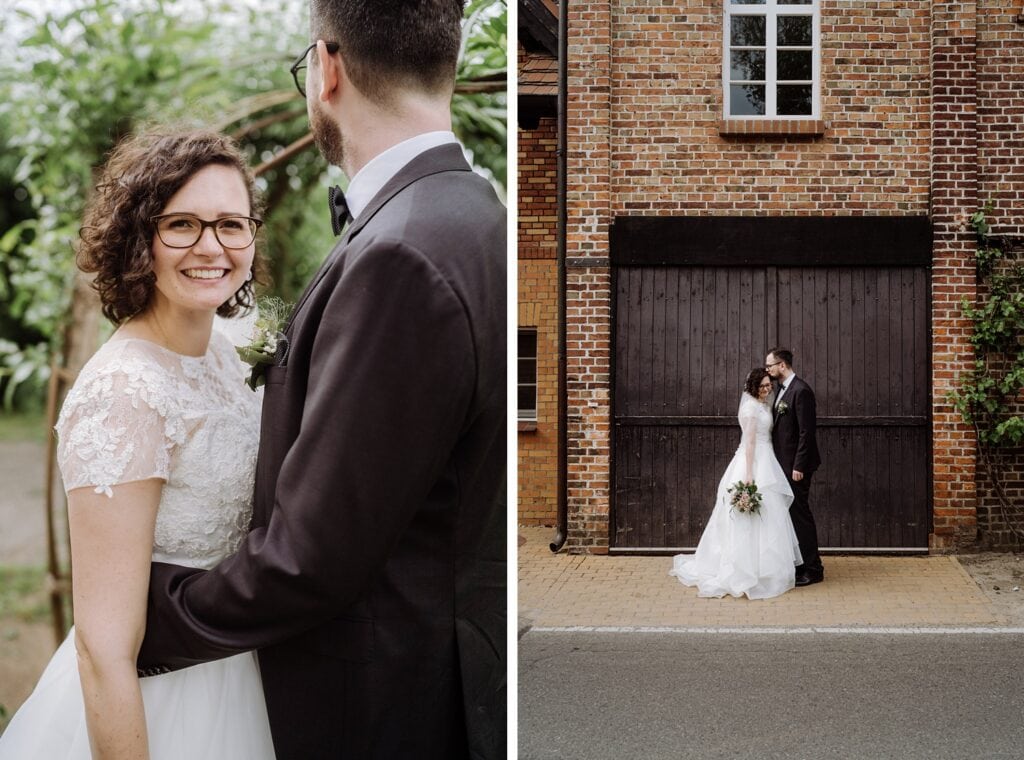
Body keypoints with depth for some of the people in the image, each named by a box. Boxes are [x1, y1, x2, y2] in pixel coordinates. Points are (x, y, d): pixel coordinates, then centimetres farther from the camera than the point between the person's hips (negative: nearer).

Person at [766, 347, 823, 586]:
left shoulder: (801, 391, -16)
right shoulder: (783, 389, 13)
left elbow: (807, 432, -19)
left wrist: (799, 466, -20)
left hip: (796, 465, -9)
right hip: (784, 464, 9)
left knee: (800, 514, -5)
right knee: (791, 513, 13)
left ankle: (813, 569, 2)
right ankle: (798, 564, 21)